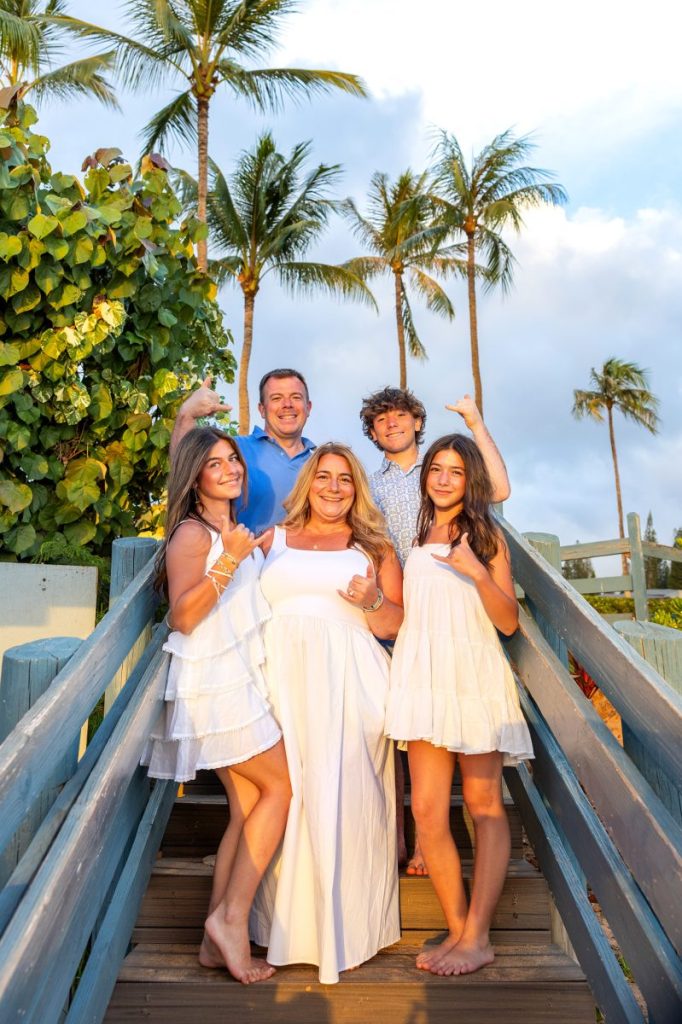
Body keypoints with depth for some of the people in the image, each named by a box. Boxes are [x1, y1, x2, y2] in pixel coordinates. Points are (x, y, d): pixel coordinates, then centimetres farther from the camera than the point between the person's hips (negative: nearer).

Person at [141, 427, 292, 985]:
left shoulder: (237, 531, 16)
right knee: (281, 787, -7)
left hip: (245, 681, 8)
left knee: (249, 808, 8)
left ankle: (218, 941, 17)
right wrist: (228, 562, -26)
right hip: (215, 683, -8)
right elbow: (183, 616, -18)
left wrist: (266, 547, 16)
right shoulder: (192, 534, -10)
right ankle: (232, 917, 3)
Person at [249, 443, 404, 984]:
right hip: (282, 679, 1)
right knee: (284, 796, 0)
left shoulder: (373, 547, 14)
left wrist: (372, 601, -9)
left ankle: (345, 927, 14)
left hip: (349, 685, -1)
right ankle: (287, 919, 18)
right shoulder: (270, 541, 17)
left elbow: (401, 624, 8)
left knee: (345, 796, -2)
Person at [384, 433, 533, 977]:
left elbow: (509, 621, -2)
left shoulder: (487, 536, 6)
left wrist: (476, 571, -14)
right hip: (424, 675, 3)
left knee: (484, 802, 2)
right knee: (428, 809, -2)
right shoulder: (414, 535, 14)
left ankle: (477, 936, 10)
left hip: (475, 674, -2)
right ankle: (458, 929, 12)